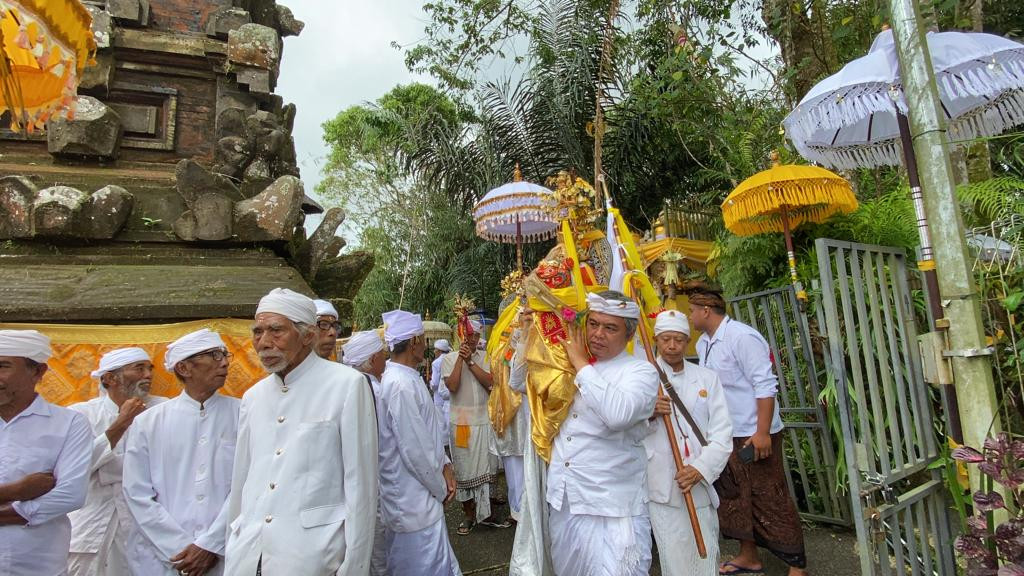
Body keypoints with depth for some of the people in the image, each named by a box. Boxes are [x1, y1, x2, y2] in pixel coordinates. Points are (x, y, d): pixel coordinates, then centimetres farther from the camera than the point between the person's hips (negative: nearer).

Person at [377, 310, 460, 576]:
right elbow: (415, 450, -22)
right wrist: (440, 488, -9)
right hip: (415, 501, -9)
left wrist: (445, 465, 4)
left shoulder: (407, 378, 7)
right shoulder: (401, 385, -23)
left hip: (415, 497, 9)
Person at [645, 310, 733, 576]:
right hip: (661, 486, -2)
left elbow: (722, 433, 2)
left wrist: (700, 469, -13)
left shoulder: (707, 378, 8)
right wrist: (648, 414, -18)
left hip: (700, 484, 2)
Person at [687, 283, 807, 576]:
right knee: (734, 497, 16)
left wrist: (762, 433, -22)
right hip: (725, 434, 8)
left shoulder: (742, 337, -18)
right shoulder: (703, 343, 8)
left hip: (754, 434, -8)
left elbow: (765, 386, -20)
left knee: (770, 499, 1)